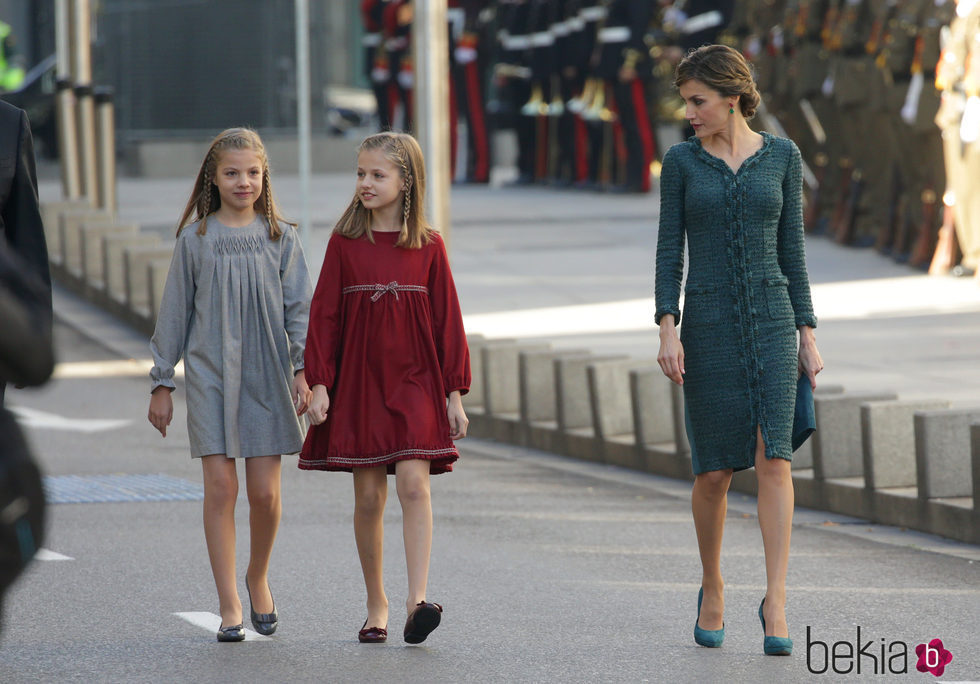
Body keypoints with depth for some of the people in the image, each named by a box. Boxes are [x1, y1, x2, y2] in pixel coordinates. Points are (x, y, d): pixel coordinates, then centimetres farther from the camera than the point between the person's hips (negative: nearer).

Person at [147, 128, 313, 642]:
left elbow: (299, 308, 4)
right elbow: (174, 312, 7)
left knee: (264, 491, -1)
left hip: (267, 375, 1)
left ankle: (258, 578, 26)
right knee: (220, 487, -6)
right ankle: (229, 606, 0)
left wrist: (303, 369, -8)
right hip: (210, 374, -1)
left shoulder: (280, 237, 5)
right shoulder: (195, 239, 4)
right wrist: (161, 383, 7)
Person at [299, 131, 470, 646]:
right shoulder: (345, 243, 2)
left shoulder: (428, 247, 2)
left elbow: (447, 320, 4)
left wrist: (454, 393, 2)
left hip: (415, 381, -1)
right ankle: (376, 604, 18)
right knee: (368, 497, 5)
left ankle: (418, 602, -21)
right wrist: (319, 384, -5)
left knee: (413, 484, -16)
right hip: (358, 384, 1)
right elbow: (324, 315, 2)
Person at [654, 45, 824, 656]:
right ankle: (713, 588, 24)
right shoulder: (681, 162, 4)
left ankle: (776, 603, -14)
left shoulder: (782, 157, 5)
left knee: (773, 457, -14)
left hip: (772, 322, 0)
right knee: (714, 471, 1)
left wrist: (808, 337, 4)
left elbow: (792, 250, 7)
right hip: (708, 326, 0)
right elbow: (669, 252, 1)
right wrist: (668, 330, -11)